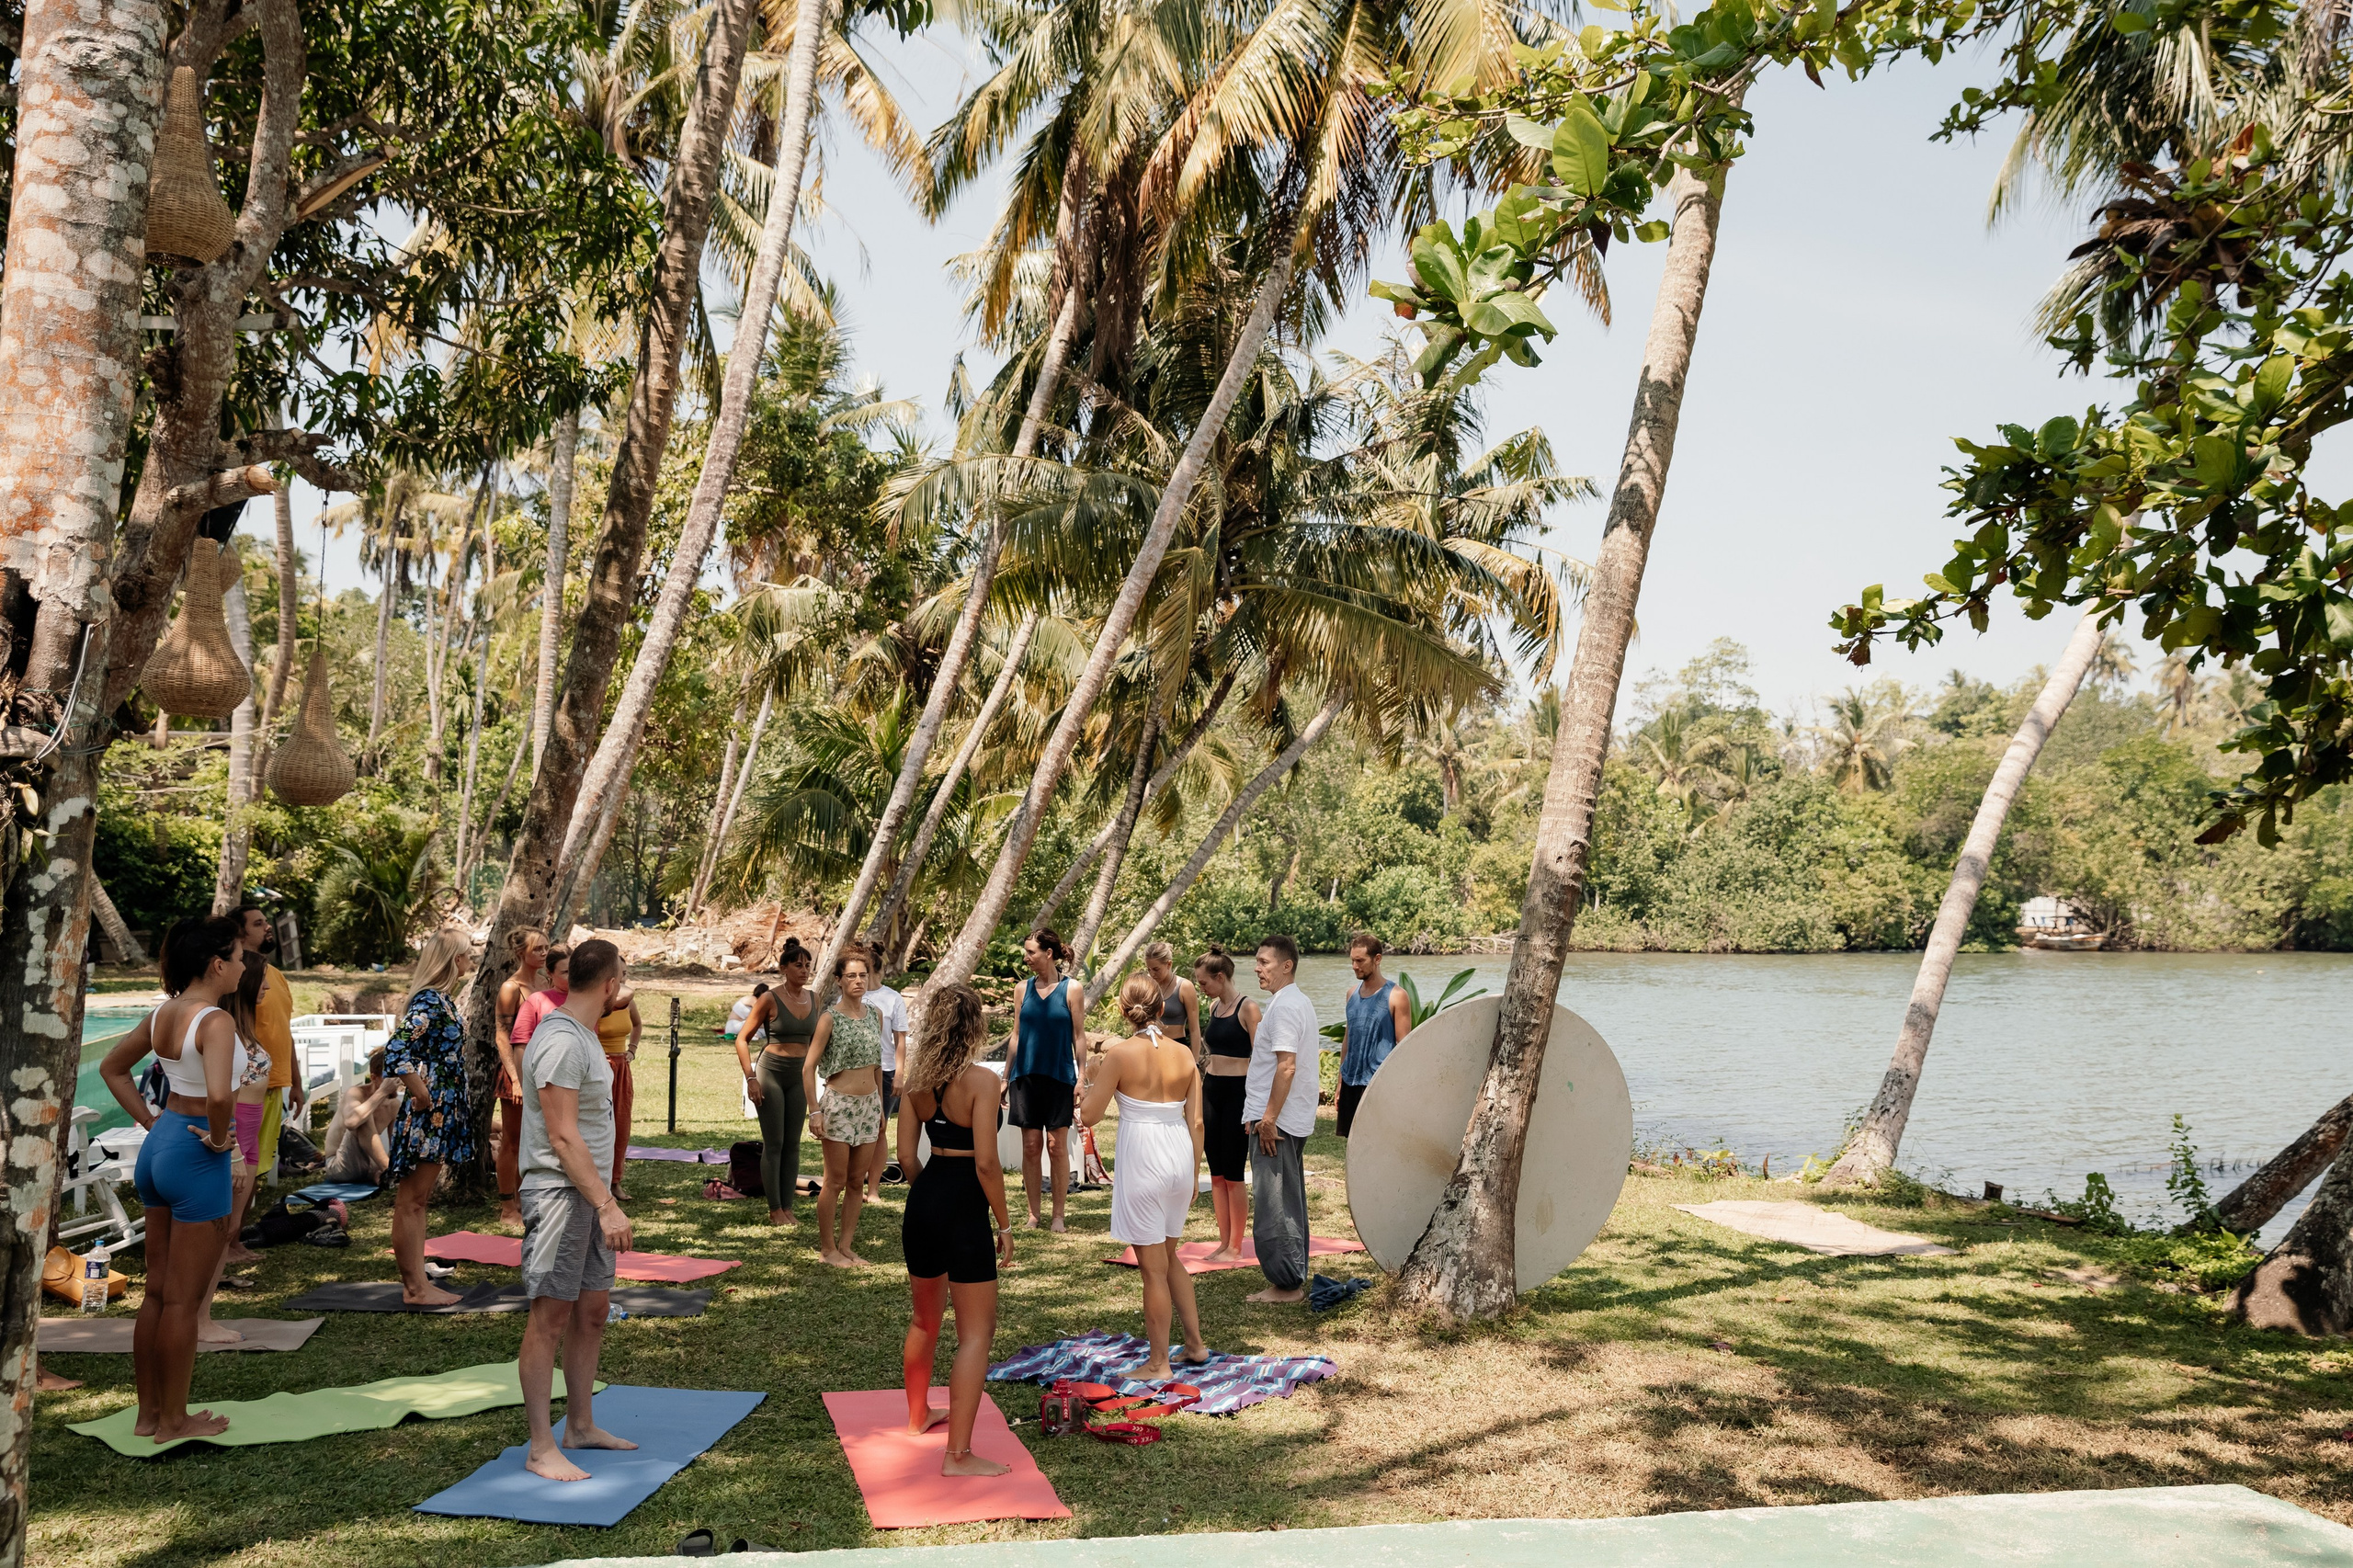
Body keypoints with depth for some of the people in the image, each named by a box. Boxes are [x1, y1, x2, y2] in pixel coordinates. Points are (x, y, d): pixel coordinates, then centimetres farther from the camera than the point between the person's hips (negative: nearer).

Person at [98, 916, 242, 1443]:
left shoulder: (164, 1014, 5)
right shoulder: (215, 1022, -20)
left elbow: (112, 1068, 20)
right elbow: (219, 1093, -36)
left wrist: (150, 1121, 17)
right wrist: (219, 1138, -17)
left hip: (159, 1145, 9)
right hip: (197, 1160, -9)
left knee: (157, 1292, 17)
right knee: (183, 1300, 3)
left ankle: (148, 1413, 27)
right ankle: (174, 1421, 14)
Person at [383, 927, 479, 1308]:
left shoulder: (443, 999, 11)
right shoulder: (429, 1002, -18)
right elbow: (396, 1052, -29)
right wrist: (421, 1097, -20)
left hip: (442, 1115, 10)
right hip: (426, 1118, -10)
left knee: (418, 1200, 15)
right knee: (411, 1201, 0)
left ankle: (416, 1282, 23)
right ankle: (414, 1288, 6)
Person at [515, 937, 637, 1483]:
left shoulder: (583, 1034, 14)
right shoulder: (560, 1041, -18)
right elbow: (563, 1137, -23)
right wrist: (607, 1206, -24)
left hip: (590, 1194, 10)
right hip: (558, 1192, -10)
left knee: (593, 1309, 14)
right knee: (551, 1316, -5)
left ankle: (580, 1425, 25)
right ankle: (541, 1449, 1)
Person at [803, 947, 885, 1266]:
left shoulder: (875, 1015, 8)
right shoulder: (830, 1018, -9)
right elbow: (808, 1066, -9)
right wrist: (814, 1111, -15)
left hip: (869, 1105, 5)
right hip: (839, 1105, -5)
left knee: (857, 1182, 9)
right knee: (835, 1182, 0)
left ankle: (846, 1246, 18)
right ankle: (827, 1249, 11)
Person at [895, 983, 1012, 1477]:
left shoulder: (916, 1079, 3)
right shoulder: (982, 1080, -16)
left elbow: (906, 1155, 6)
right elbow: (986, 1162, -19)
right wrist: (1004, 1223, -9)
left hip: (923, 1201, 7)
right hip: (965, 1211, -7)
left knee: (925, 1316, 26)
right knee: (976, 1333, 1)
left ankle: (918, 1414, 45)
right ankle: (958, 1454, 1)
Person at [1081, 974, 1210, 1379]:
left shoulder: (1120, 1053, -11)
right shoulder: (1184, 1055, 2)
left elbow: (1089, 1116, -8)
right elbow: (1196, 1122, 4)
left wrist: (1094, 1079, 10)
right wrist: (1194, 1175, 15)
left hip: (1142, 1159, -5)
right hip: (1180, 1158, 5)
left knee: (1154, 1267, 5)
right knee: (1169, 1257, 24)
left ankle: (1159, 1364, 15)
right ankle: (1196, 1343, 29)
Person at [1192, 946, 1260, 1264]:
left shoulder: (1247, 1008, -11)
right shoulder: (1214, 1007, 11)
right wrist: (1198, 1099, 18)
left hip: (1237, 1091, -7)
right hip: (1211, 1091, 7)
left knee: (1233, 1175, -2)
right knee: (1216, 1173, 9)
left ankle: (1235, 1249, 6)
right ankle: (1224, 1243, 17)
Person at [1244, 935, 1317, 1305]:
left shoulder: (1284, 1006, -17)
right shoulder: (1300, 1002, 16)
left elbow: (1286, 1066, -23)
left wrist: (1269, 1117, -22)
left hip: (1275, 1121, -11)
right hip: (1294, 1120, 11)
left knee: (1274, 1205, -5)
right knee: (1289, 1202, 15)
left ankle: (1285, 1284, 0)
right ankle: (1295, 1280, 21)